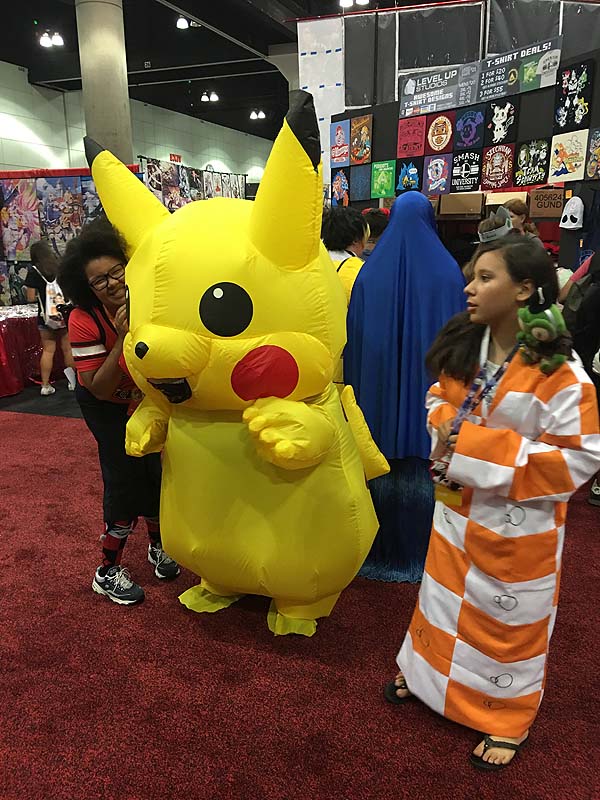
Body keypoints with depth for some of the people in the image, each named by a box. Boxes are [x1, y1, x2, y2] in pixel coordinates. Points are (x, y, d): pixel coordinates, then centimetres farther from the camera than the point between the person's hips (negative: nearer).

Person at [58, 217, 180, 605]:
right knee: (125, 477, -5)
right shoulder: (84, 321, -28)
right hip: (109, 407, -3)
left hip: (150, 399, 3)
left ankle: (158, 545, 36)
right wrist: (123, 339, -40)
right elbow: (99, 390, -29)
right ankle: (108, 572, 15)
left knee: (155, 473, 9)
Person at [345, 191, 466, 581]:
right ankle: (422, 549, 20)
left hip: (380, 385, 1)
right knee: (428, 466, 9)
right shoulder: (448, 269, -3)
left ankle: (381, 547, 24)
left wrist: (356, 385, 9)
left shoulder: (371, 270, 0)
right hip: (433, 384, -1)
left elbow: (355, 332, 1)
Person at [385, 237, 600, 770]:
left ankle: (508, 717, 40)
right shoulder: (462, 345, -4)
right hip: (458, 508, 5)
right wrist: (446, 427, -15)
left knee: (509, 617, 15)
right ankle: (426, 670, 50)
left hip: (518, 524, -5)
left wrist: (479, 446, -26)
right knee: (445, 595, 24)